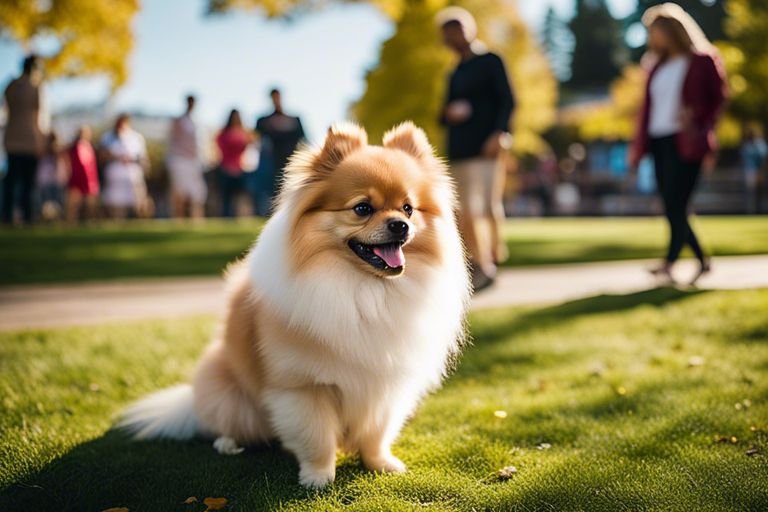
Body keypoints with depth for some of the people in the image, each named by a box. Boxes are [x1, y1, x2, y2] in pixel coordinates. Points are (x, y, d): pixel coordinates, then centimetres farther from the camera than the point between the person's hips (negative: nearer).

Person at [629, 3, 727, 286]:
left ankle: (669, 264, -14)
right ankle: (702, 261, 17)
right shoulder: (658, 66, 18)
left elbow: (719, 98, 0)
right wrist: (638, 147, 10)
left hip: (686, 143, -6)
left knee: (677, 204, -13)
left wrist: (698, 120, -17)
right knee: (671, 207, 4)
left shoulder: (703, 60, 2)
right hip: (659, 142, 6)